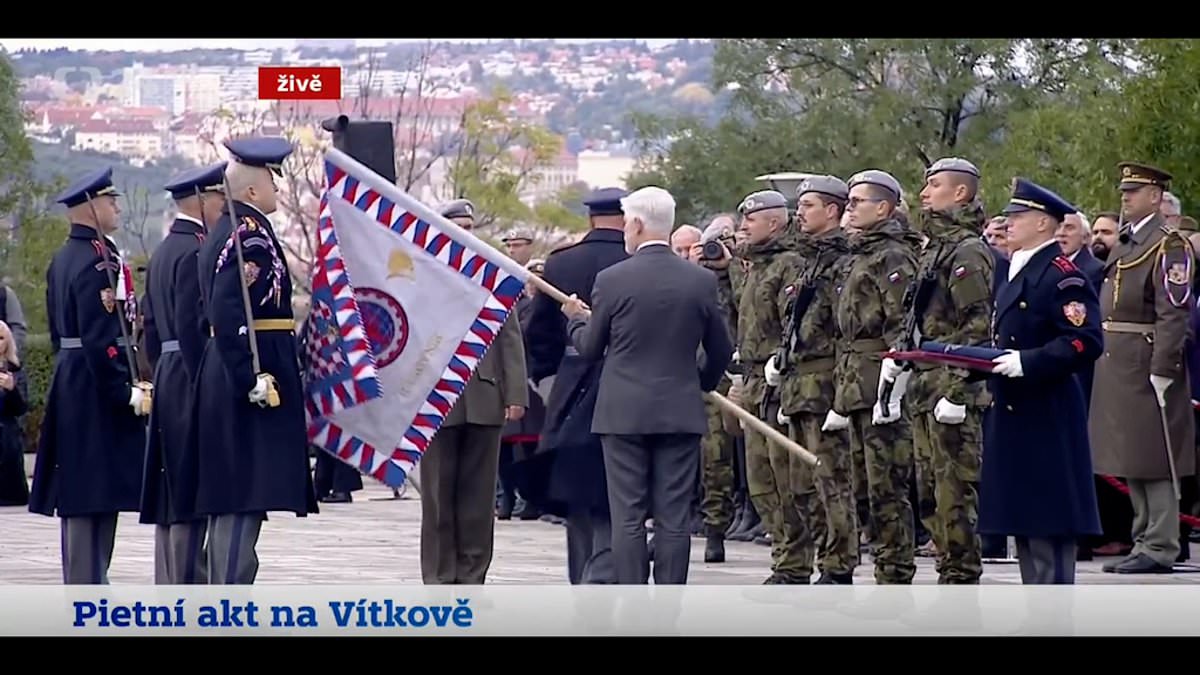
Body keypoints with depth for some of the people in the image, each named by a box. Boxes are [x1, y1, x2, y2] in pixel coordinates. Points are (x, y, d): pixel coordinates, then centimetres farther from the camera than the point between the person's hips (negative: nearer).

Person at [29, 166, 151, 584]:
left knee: (79, 499, 13)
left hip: (69, 388, 10)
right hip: (98, 393, -10)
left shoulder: (62, 259, 15)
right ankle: (89, 585, -10)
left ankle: (83, 582, 18)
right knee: (98, 494, -9)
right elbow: (101, 338, -22)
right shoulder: (99, 261, -16)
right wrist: (128, 391, -19)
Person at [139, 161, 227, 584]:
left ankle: (168, 586, 15)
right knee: (193, 490, -10)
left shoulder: (162, 252, 17)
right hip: (192, 380, -10)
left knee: (172, 494, 11)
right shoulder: (196, 251, -14)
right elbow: (193, 326, -21)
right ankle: (190, 584, -11)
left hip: (168, 378, 10)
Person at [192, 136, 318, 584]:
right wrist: (254, 379, -27)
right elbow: (228, 312, -25)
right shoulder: (251, 234, -15)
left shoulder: (222, 233, 17)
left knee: (228, 501, 13)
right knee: (246, 496, -10)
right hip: (253, 370, -11)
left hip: (222, 377, 11)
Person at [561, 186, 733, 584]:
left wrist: (576, 318, 24)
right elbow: (721, 352, 9)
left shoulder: (612, 280, -7)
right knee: (674, 519, 3)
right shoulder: (701, 282, 0)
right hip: (680, 413, 2)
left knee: (627, 518, 1)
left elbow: (590, 348, 3)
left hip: (624, 413, -2)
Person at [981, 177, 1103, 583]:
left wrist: (1027, 362, -24)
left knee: (1049, 525, -8)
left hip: (1046, 418, -10)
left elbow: (1086, 341, -22)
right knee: (1024, 520, 13)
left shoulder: (1063, 275, -13)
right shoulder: (1013, 272, 17)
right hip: (1013, 413, 10)